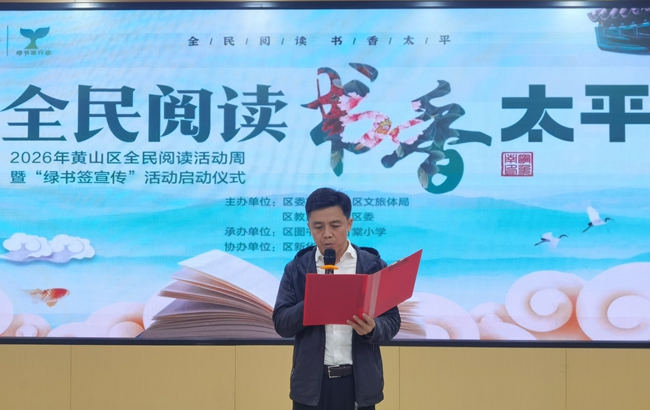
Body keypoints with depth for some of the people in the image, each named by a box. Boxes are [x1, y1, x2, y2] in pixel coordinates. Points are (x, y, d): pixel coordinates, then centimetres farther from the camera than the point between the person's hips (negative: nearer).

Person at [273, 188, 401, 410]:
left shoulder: (373, 265, 1)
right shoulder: (297, 268, 3)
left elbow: (392, 321, 0)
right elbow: (281, 323, -3)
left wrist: (372, 329, -23)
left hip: (359, 382, 0)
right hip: (311, 382, 1)